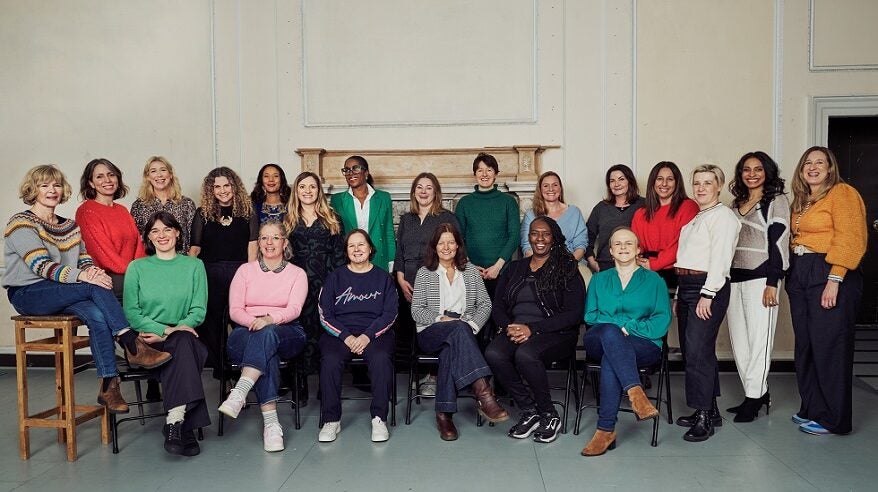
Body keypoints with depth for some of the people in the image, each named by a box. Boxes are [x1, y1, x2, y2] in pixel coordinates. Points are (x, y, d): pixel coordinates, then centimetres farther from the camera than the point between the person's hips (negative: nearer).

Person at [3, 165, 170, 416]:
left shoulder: (69, 226, 18)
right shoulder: (21, 223, -4)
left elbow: (84, 259, 8)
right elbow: (41, 266, -18)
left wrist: (92, 270, -18)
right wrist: (81, 276, -33)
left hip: (60, 294, 5)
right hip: (27, 294, -5)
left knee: (97, 316, -28)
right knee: (96, 287, -30)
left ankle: (108, 387, -28)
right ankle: (134, 347, -29)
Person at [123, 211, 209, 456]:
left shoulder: (194, 266, 12)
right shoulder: (137, 267, 11)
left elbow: (198, 310, 3)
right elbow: (131, 312, 1)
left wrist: (166, 333, -12)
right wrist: (165, 329, -15)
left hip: (183, 337, 1)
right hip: (147, 341, -1)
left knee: (184, 342, -35)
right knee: (184, 343, -33)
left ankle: (175, 421, -36)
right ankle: (185, 429, -35)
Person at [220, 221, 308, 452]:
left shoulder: (297, 274, 12)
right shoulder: (245, 270, 15)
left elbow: (294, 309, -5)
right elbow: (235, 310, 5)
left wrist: (269, 319, -26)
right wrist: (253, 321, -18)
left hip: (286, 333, 0)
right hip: (246, 333, 0)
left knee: (267, 335, -38)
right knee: (267, 351, -36)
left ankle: (239, 393, -48)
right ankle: (271, 422, -42)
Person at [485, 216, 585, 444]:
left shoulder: (567, 270, 4)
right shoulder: (514, 268, 18)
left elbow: (573, 314, -5)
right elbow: (497, 306, 14)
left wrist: (532, 329, -14)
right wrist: (509, 327, -9)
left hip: (555, 333, -4)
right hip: (516, 331, 4)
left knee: (525, 355, -35)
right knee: (493, 354, -28)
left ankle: (549, 414, -11)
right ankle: (530, 412, -11)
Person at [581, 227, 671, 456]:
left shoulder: (653, 280, 17)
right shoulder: (599, 279, 23)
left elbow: (662, 320, 5)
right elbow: (590, 316, 10)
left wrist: (629, 328, -10)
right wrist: (619, 325, -8)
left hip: (645, 345, -1)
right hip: (598, 342, 2)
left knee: (610, 358, -35)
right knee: (609, 331, -36)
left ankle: (606, 430, -36)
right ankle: (636, 393, -46)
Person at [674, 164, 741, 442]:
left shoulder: (723, 215, -4)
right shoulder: (695, 218, 22)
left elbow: (720, 257, -14)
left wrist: (707, 294, -20)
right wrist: (679, 294, 17)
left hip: (708, 287, -9)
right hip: (687, 286, 9)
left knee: (698, 351, -12)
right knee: (696, 351, 10)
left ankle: (703, 417, -5)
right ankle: (710, 411, 20)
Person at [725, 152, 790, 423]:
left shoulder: (776, 201, 0)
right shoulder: (736, 204, 18)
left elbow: (779, 242, -8)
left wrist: (772, 283, -15)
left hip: (760, 278, -6)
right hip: (734, 278, 7)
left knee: (759, 339, -2)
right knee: (738, 341, 7)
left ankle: (753, 397, 6)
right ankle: (760, 394, 19)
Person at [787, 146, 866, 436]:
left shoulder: (842, 194, -5)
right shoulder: (801, 201, 19)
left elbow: (850, 240, -14)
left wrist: (834, 280, -20)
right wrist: (792, 275, 8)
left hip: (829, 276, -8)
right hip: (800, 276, 8)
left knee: (829, 347, -3)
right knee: (805, 346, 11)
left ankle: (831, 418, 8)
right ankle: (811, 409, 23)